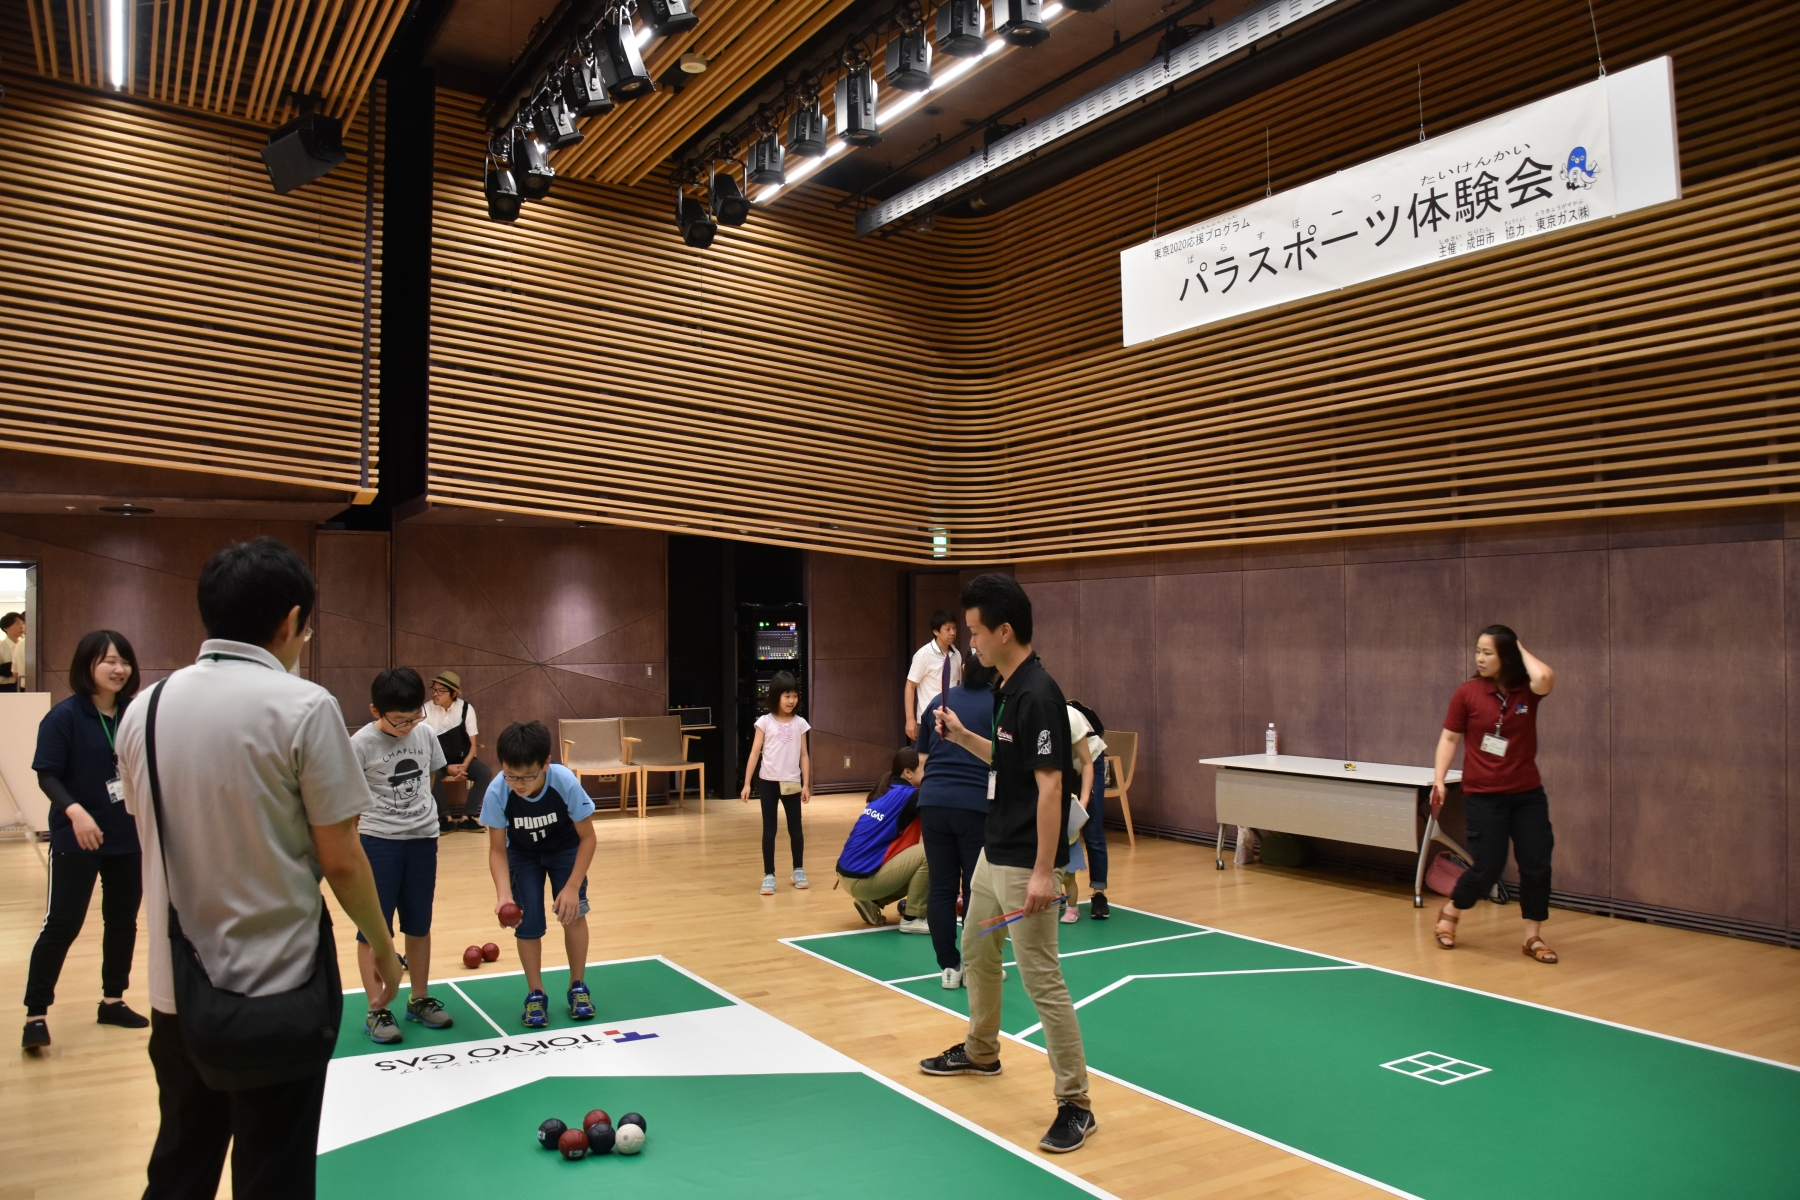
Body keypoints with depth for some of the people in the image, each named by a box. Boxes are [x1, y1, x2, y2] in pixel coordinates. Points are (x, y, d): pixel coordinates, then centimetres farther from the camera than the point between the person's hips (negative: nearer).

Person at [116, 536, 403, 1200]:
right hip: (277, 990, -5)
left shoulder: (144, 709, 1)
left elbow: (156, 837, 12)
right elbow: (339, 859, -13)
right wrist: (381, 944, 2)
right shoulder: (302, 706, -16)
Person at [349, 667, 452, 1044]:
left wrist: (412, 805, 8)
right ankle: (376, 1011, 15)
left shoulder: (426, 733, -1)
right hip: (377, 841, -4)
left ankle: (419, 999, 29)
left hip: (423, 838, 5)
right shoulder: (362, 743, -14)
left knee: (419, 924, 15)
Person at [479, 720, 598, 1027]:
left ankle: (577, 986, 12)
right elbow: (498, 849, -22)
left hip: (565, 848, -1)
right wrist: (504, 892, -37)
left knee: (572, 912, -9)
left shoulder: (565, 782, -38)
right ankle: (535, 994, 15)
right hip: (522, 854, 1)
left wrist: (572, 886, -27)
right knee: (528, 923, -6)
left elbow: (587, 837, -23)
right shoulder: (497, 792, -35)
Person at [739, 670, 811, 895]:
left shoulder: (800, 723, 2)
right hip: (768, 782, -2)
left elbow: (804, 755, 5)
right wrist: (746, 784, -7)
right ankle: (769, 876, 11)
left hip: (792, 783, 2)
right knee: (769, 830, 4)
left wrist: (806, 784, 1)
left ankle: (799, 871, 26)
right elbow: (754, 753, -3)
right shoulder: (764, 722, -3)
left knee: (795, 828, 9)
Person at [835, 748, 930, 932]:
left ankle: (872, 904, 14)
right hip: (862, 879, -9)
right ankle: (912, 919, -2)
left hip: (849, 874, 9)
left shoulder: (886, 791, 11)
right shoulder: (908, 795, -13)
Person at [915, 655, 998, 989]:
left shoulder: (938, 702, 13)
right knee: (977, 888, 6)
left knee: (941, 887, 7)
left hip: (933, 802, 4)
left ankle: (949, 967, 13)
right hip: (977, 804, -3)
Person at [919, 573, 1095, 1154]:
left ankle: (1075, 1104, 7)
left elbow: (1050, 785, -24)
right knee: (975, 952, 24)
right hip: (993, 855, 11)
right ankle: (980, 1051, 45)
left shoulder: (1038, 694, -22)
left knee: (1042, 980, -4)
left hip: (1025, 865, -11)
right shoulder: (1009, 690, 8)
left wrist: (1044, 871, -25)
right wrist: (962, 735, 11)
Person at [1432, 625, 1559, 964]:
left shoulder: (1528, 691, -4)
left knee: (1537, 866, 3)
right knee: (1487, 868, -2)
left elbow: (1545, 677, -28)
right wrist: (1439, 779, -8)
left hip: (1528, 794, 2)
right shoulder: (1467, 693, -6)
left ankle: (1533, 938, 19)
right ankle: (1450, 912, 25)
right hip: (1484, 795, -2)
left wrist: (1521, 648, -11)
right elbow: (1450, 737, 1)